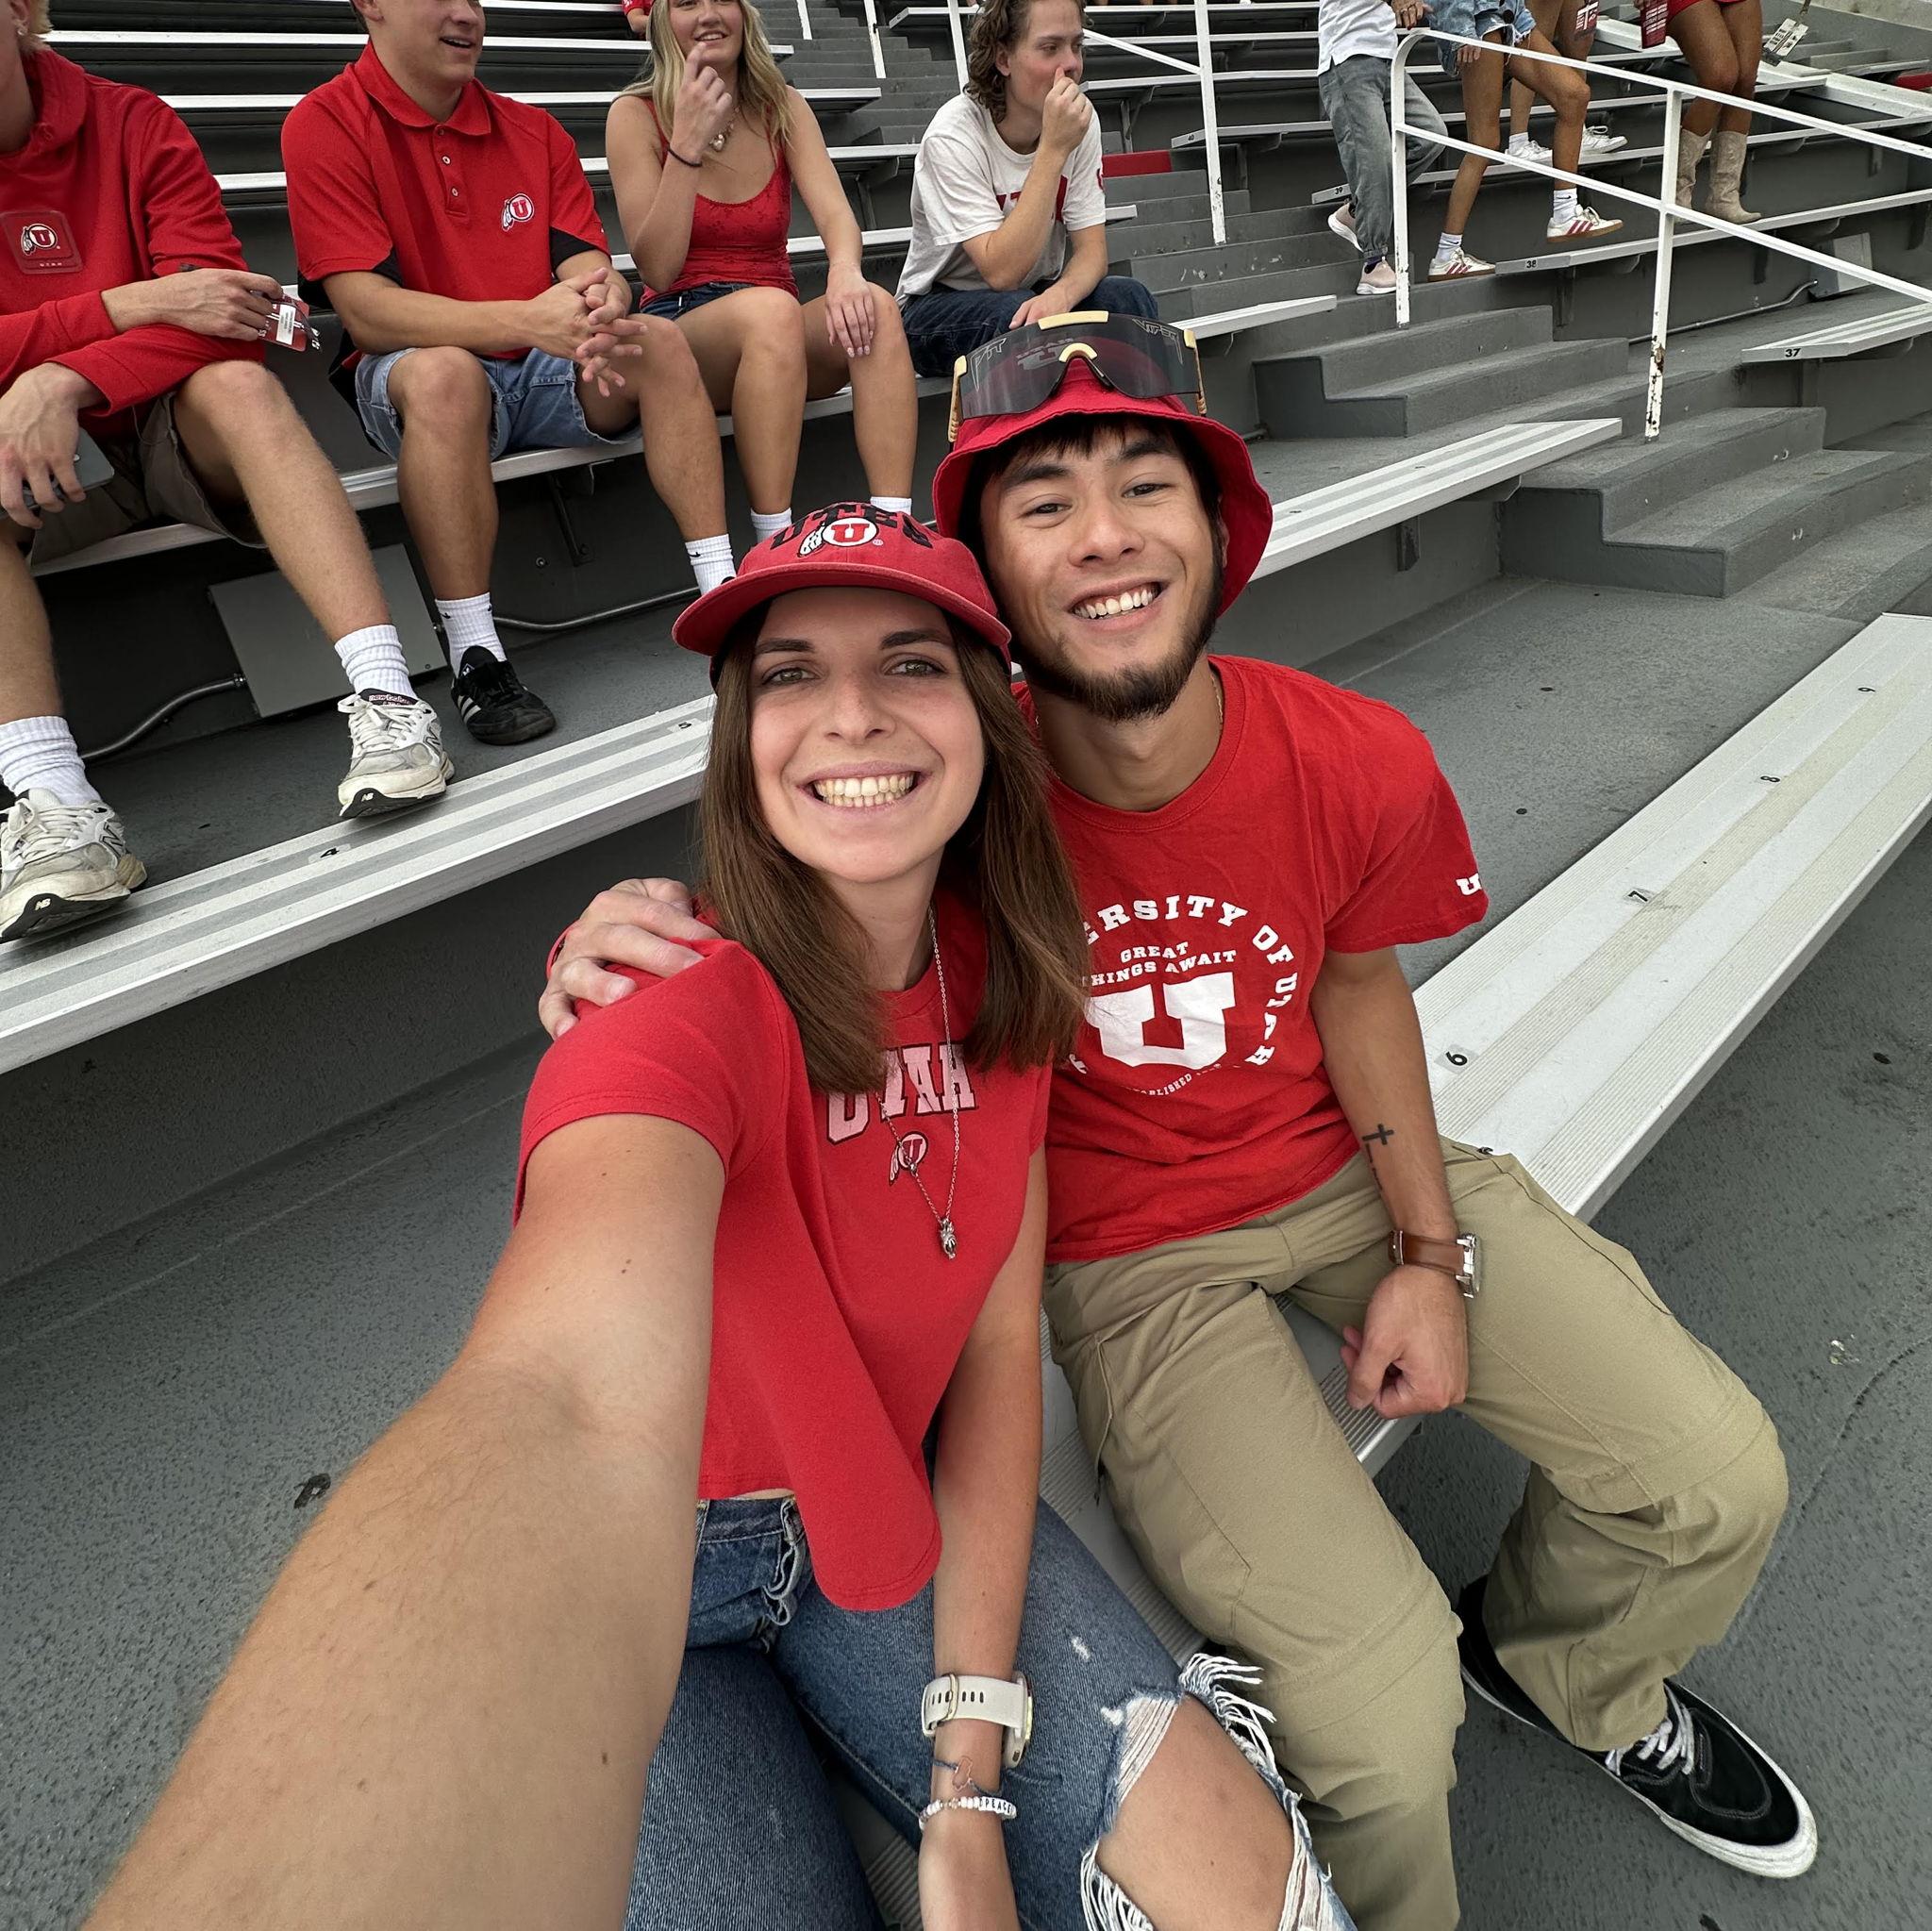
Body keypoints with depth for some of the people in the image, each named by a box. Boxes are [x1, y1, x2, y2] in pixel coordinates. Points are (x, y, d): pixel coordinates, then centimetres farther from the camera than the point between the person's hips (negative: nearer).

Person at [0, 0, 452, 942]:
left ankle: (387, 701, -45)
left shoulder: (129, 125, 1)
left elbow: (227, 324, -12)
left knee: (238, 384, -30)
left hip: (168, 432, 0)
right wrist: (133, 306, -21)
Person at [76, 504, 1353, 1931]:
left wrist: (970, 1780, -14)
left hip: (895, 1508, 4)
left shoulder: (998, 972, -10)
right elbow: (571, 1412, -50)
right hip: (642, 1564, -4)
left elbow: (999, 1339, -9)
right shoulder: (683, 1011, -31)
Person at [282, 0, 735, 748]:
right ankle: (476, 658, -33)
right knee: (444, 374, -37)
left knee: (660, 341, -19)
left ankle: (724, 592, -22)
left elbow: (586, 266, -1)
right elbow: (365, 309, -17)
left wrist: (601, 307, -28)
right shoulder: (324, 124, -6)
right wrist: (530, 320, -31)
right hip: (410, 373, -4)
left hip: (546, 375, 4)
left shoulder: (533, 131, 9)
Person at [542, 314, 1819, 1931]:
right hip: (1128, 1247, -3)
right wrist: (628, 945, -32)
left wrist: (1432, 1251, 0)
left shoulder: (1362, 764, -16)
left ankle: (1574, 1677, 38)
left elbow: (1359, 983, 2)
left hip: (1347, 1167, 4)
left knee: (1721, 1484, 1)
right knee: (1381, 1723, -17)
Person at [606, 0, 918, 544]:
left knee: (874, 306, -27)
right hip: (678, 326, -3)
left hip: (784, 333, 3)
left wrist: (845, 271, -30)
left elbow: (835, 212, -6)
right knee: (768, 307, -36)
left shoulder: (783, 107, 10)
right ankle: (776, 547, -37)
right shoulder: (636, 114, 1)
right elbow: (657, 270, -9)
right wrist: (687, 146, -19)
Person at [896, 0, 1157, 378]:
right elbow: (1002, 272, -30)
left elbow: (1091, 248, -11)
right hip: (938, 309, -4)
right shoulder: (953, 136, -21)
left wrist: (1059, 295, -36)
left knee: (1127, 297, -23)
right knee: (1015, 311, -35)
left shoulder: (1078, 120, -6)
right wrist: (1054, 148, -33)